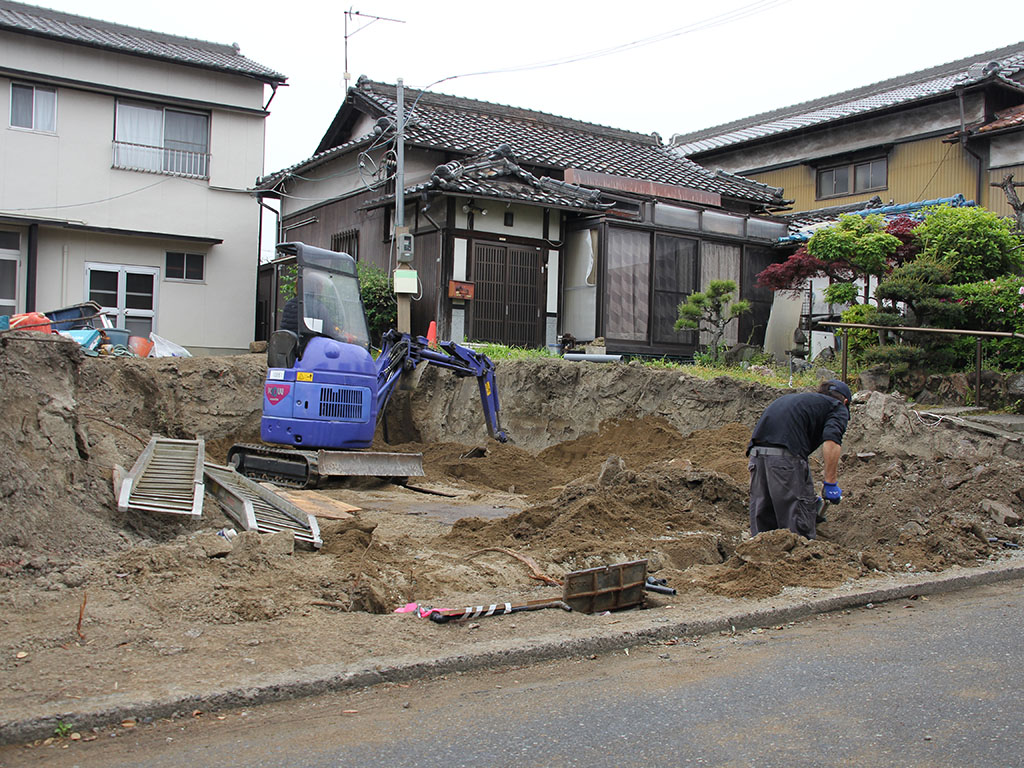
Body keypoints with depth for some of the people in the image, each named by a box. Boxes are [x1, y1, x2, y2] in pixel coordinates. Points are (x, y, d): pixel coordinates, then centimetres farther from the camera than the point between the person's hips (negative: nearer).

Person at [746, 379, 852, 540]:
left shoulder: (800, 398, 35)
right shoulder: (838, 407, 17)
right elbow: (831, 440, -7)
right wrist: (831, 484, -5)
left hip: (756, 451, 7)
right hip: (786, 454, -7)